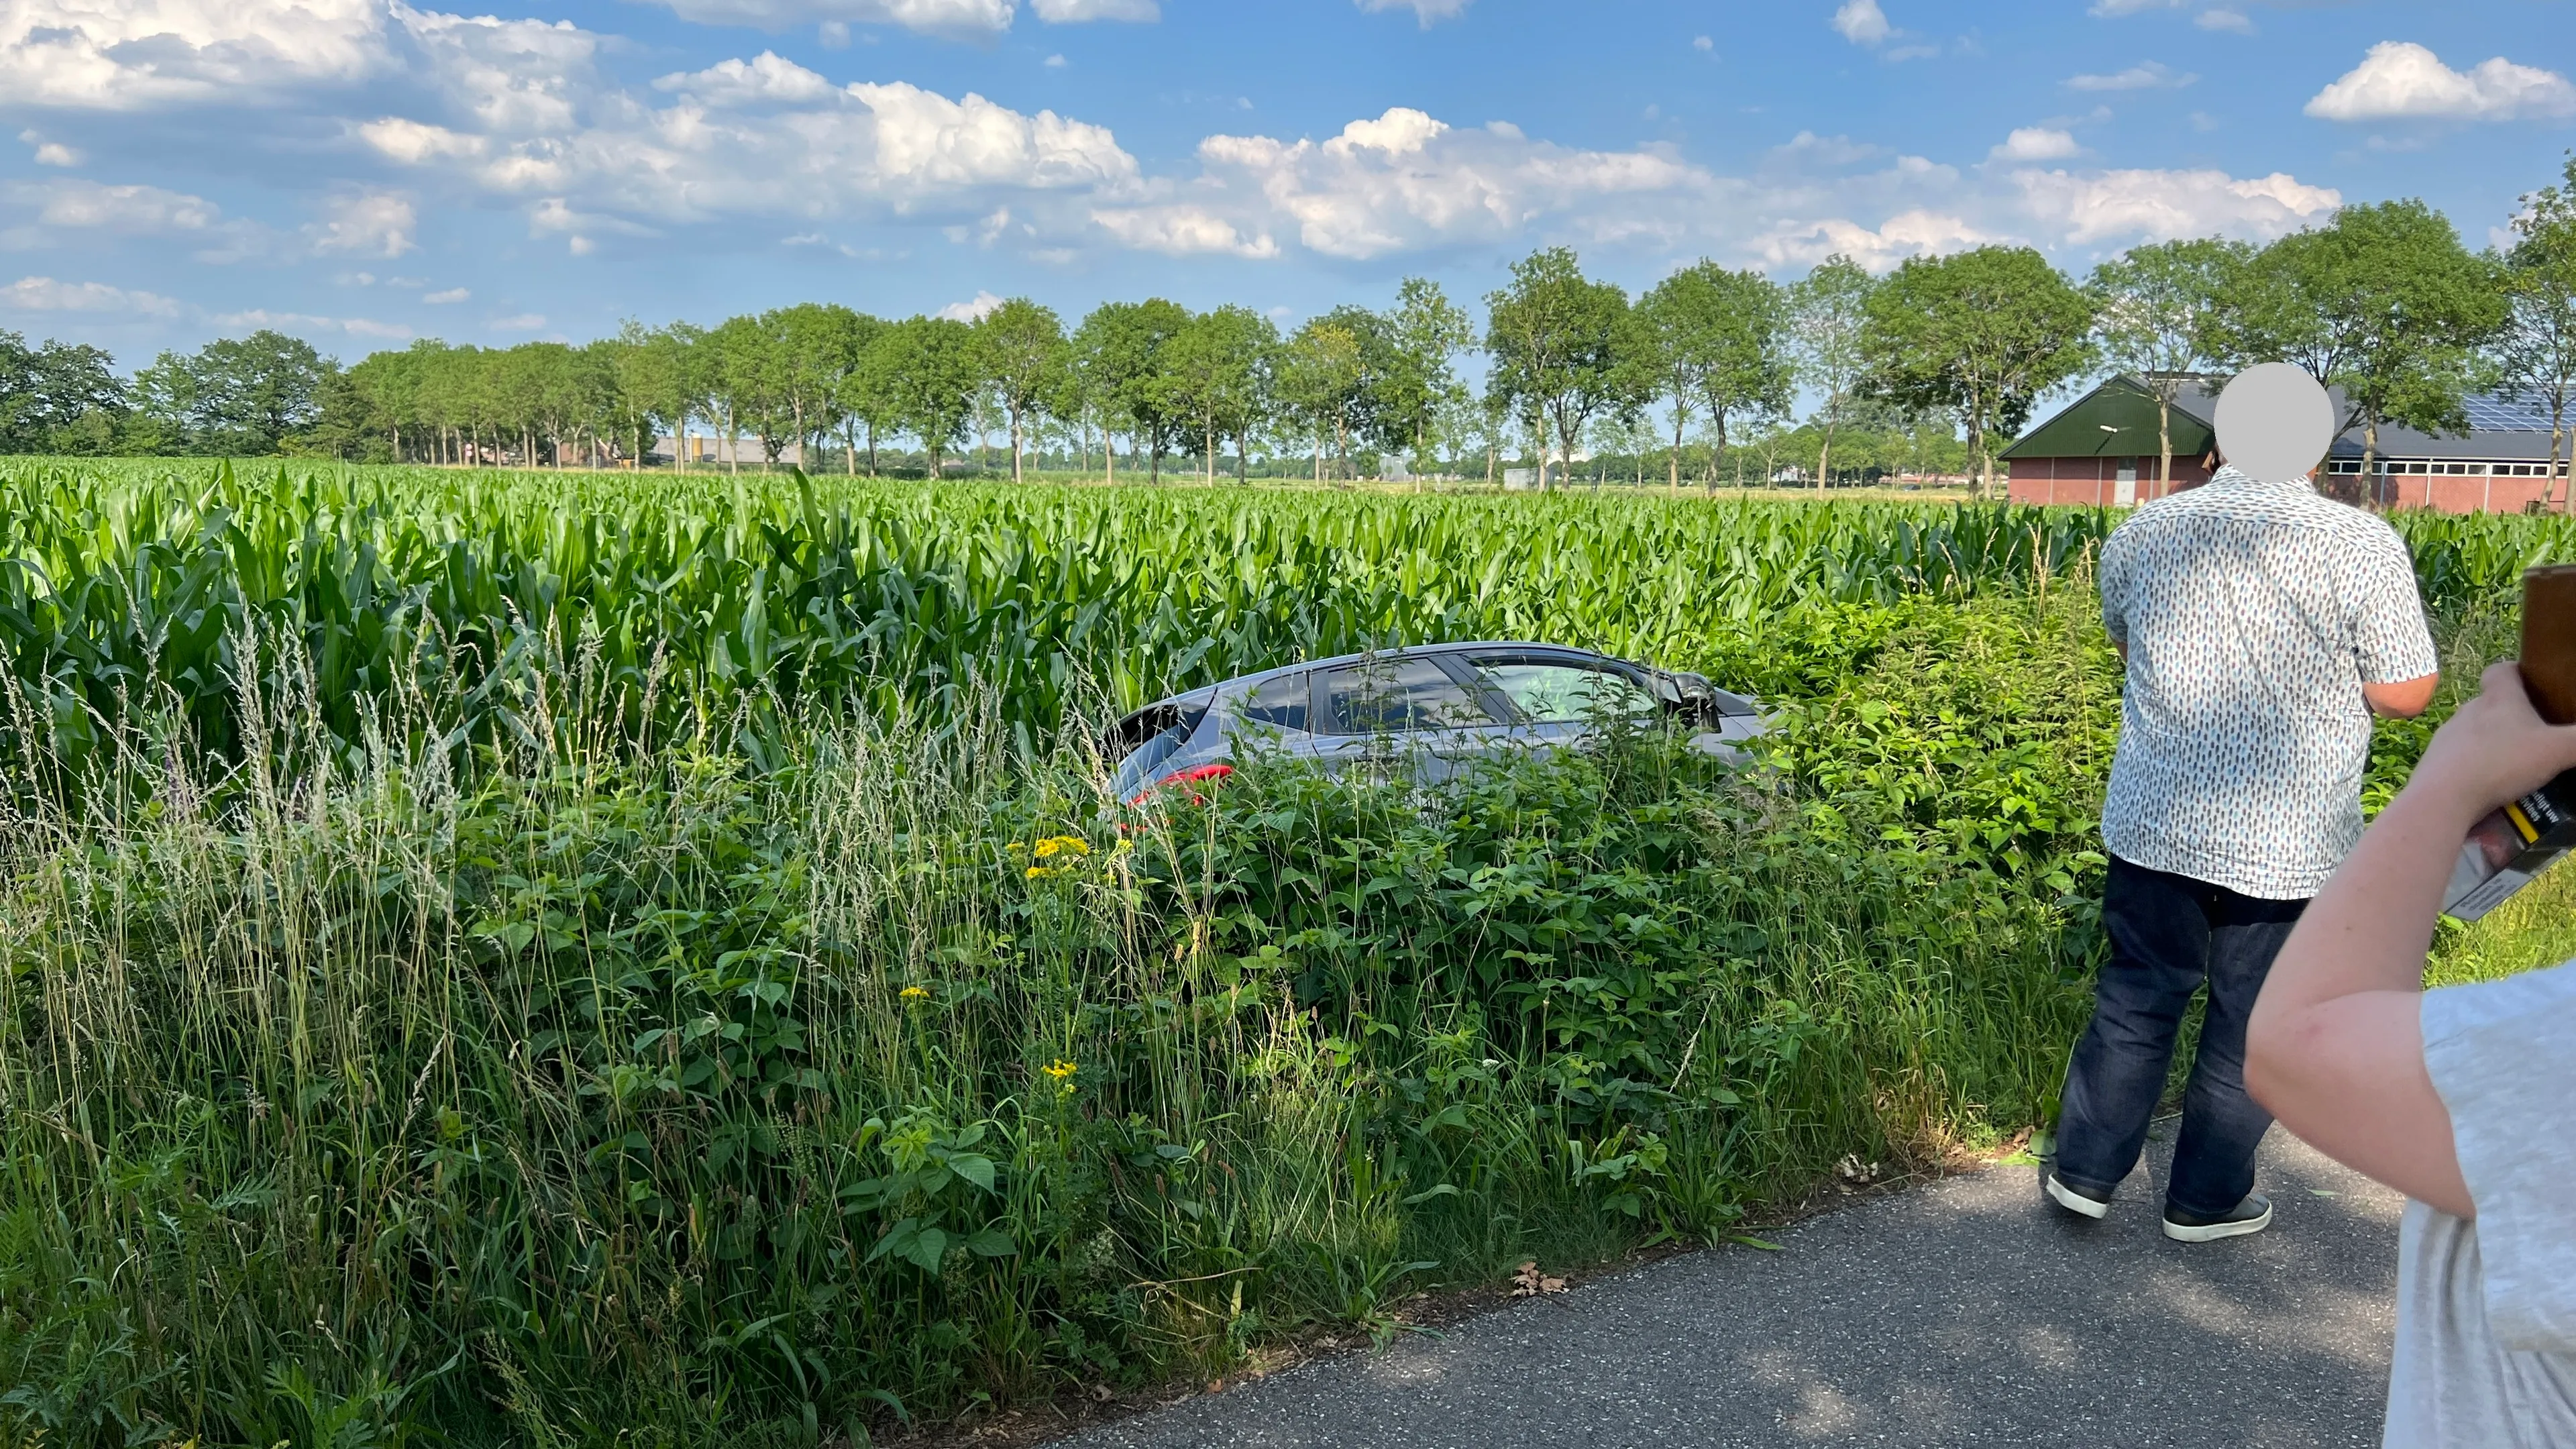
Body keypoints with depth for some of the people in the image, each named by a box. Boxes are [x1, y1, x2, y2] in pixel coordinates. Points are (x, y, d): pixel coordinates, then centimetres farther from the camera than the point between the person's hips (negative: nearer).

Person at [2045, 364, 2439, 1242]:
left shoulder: (2142, 534, -1)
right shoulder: (2362, 549, -14)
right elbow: (2406, 694, -8)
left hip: (2155, 826, 3)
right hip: (2289, 844, -3)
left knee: (2136, 999, 17)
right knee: (2254, 1026, 13)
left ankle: (2084, 1170, 24)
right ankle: (2206, 1199, 27)